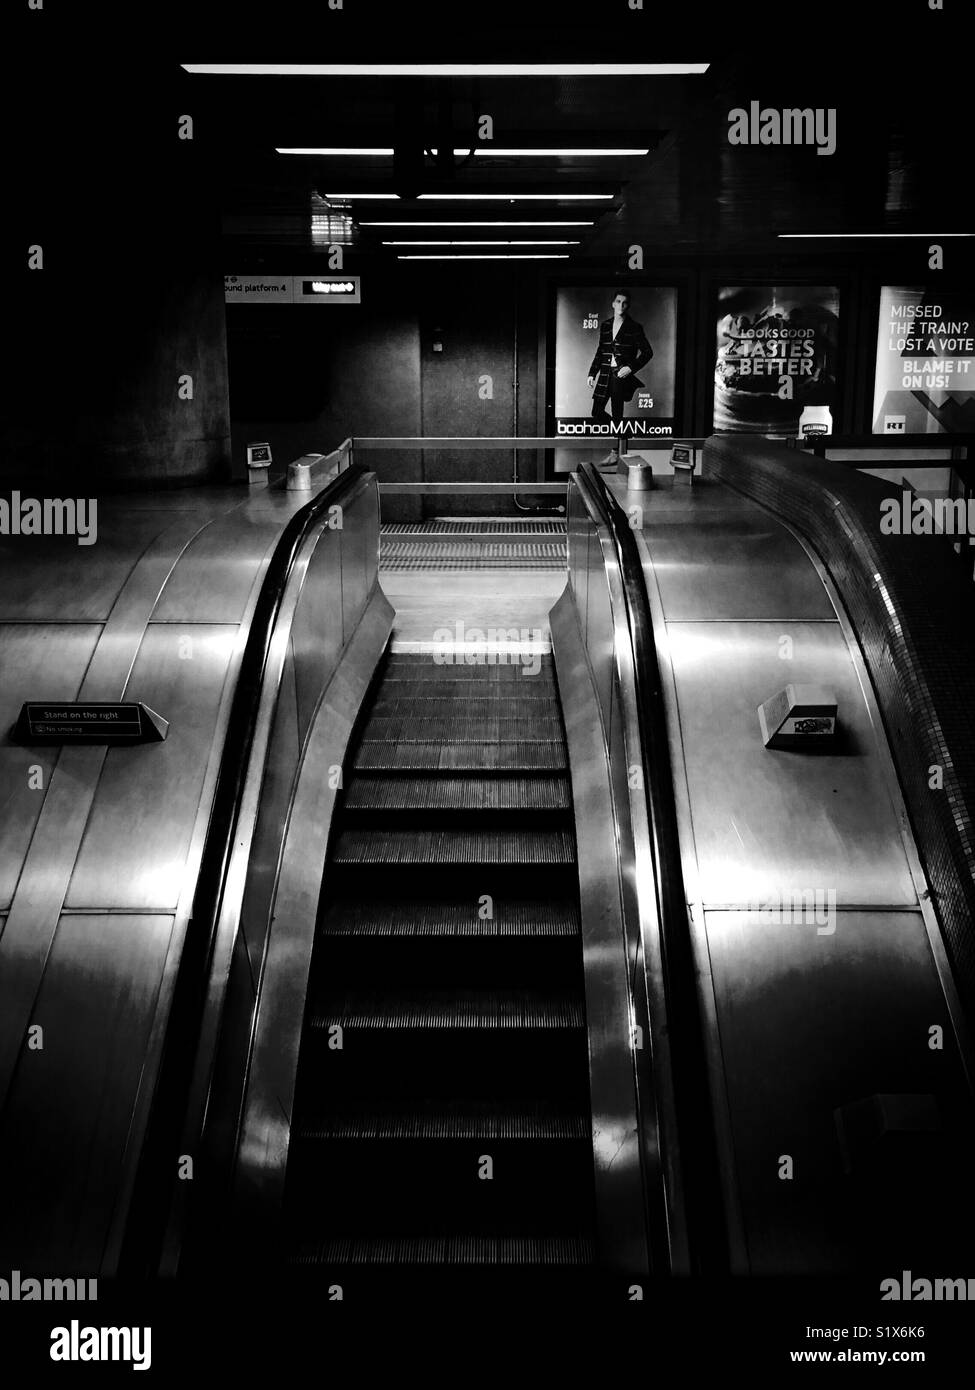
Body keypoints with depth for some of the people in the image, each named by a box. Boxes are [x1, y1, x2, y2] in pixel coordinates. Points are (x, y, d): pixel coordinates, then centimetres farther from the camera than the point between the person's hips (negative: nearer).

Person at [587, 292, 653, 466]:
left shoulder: (634, 328, -4)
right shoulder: (605, 325, 11)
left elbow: (647, 352, -3)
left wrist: (631, 367, -13)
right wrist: (592, 373, 13)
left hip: (621, 375, -5)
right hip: (606, 374, 5)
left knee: (617, 414, -4)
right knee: (597, 412, 3)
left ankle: (616, 453, 5)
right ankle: (621, 433, 25)